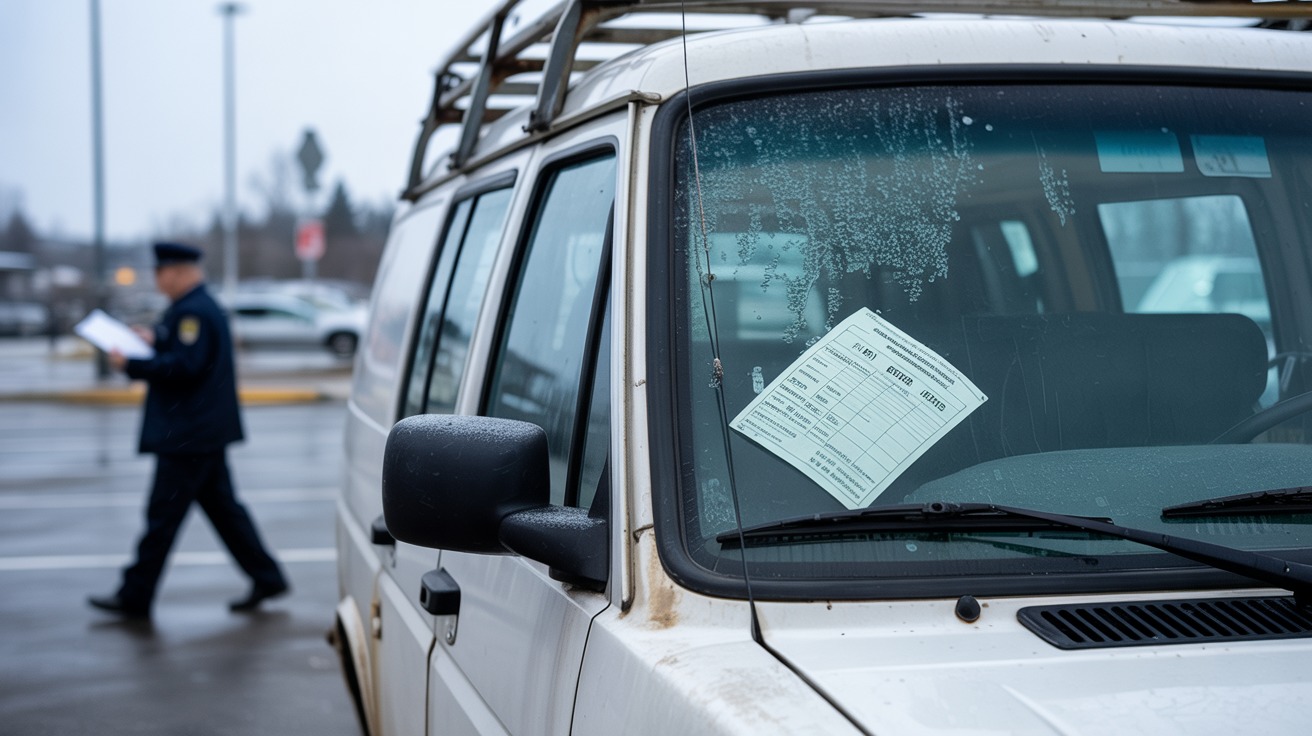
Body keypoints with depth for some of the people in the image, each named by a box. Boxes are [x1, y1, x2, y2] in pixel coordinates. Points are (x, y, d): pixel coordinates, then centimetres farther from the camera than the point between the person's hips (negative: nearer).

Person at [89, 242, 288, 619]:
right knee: (222, 506, 14)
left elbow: (184, 366, -25)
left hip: (187, 433, -11)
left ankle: (135, 597, 3)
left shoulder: (193, 312, -18)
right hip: (206, 430, 11)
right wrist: (156, 339, 12)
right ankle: (266, 577, 17)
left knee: (163, 515, -4)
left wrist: (131, 365, -20)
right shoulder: (198, 306, 15)